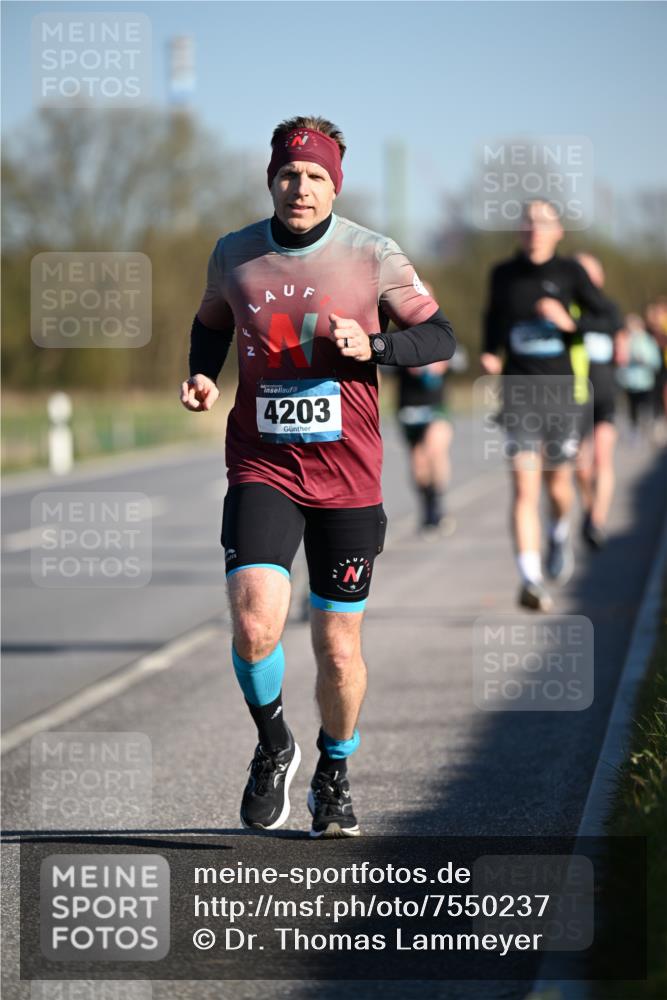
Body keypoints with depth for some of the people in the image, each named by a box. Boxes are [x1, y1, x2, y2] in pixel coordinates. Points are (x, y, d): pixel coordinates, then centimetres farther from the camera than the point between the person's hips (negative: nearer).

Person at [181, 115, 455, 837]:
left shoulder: (374, 257, -3)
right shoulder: (233, 255, 3)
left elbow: (440, 339, 2)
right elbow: (211, 322, 23)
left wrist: (371, 346, -15)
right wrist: (203, 375, 3)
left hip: (347, 478, 0)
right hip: (261, 470, 0)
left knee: (339, 649, 6)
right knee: (255, 627, -19)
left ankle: (333, 778, 32)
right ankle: (273, 747, 10)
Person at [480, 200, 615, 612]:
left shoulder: (570, 272, 0)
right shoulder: (503, 275, 6)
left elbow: (606, 320, 1)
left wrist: (570, 322, -17)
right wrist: (490, 354, 5)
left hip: (562, 392, 0)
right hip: (519, 393, 0)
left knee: (558, 484, 12)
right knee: (525, 488, -12)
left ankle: (561, 533, 47)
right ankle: (531, 581, -16)